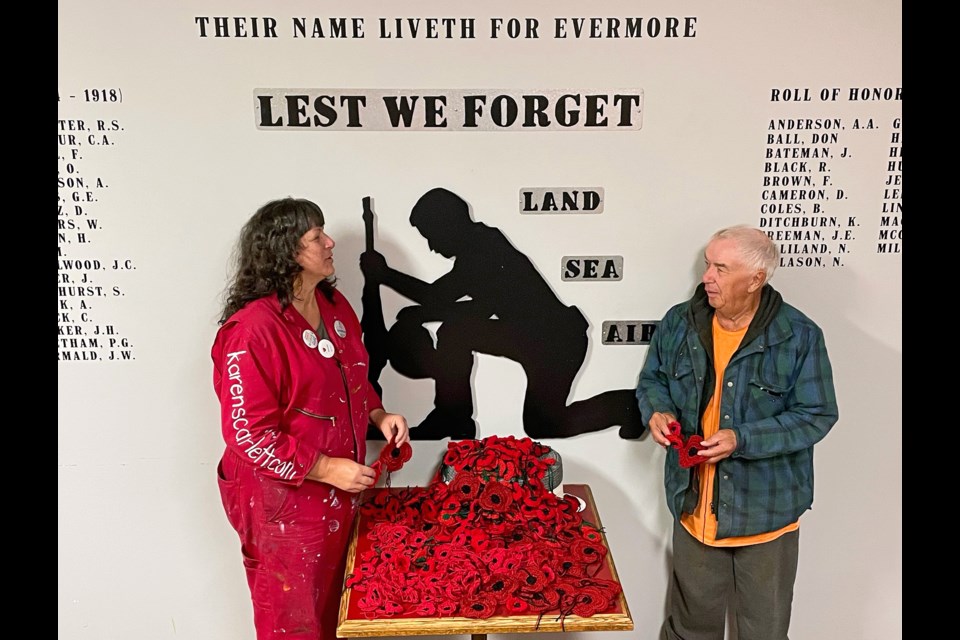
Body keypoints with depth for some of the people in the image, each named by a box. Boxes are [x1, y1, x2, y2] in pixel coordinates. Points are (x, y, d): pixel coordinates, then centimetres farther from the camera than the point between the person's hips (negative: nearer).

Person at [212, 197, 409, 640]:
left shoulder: (334, 306, 3)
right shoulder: (253, 330, -22)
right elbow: (248, 433, -22)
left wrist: (378, 416, 0)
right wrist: (325, 468, -22)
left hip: (339, 495, 7)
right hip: (284, 503, -7)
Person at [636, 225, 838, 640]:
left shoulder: (799, 337, -14)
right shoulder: (680, 323, -3)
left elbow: (816, 416, -13)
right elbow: (652, 379, 11)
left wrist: (743, 439, -24)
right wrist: (658, 410, -11)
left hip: (766, 512, -3)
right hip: (694, 508, 3)